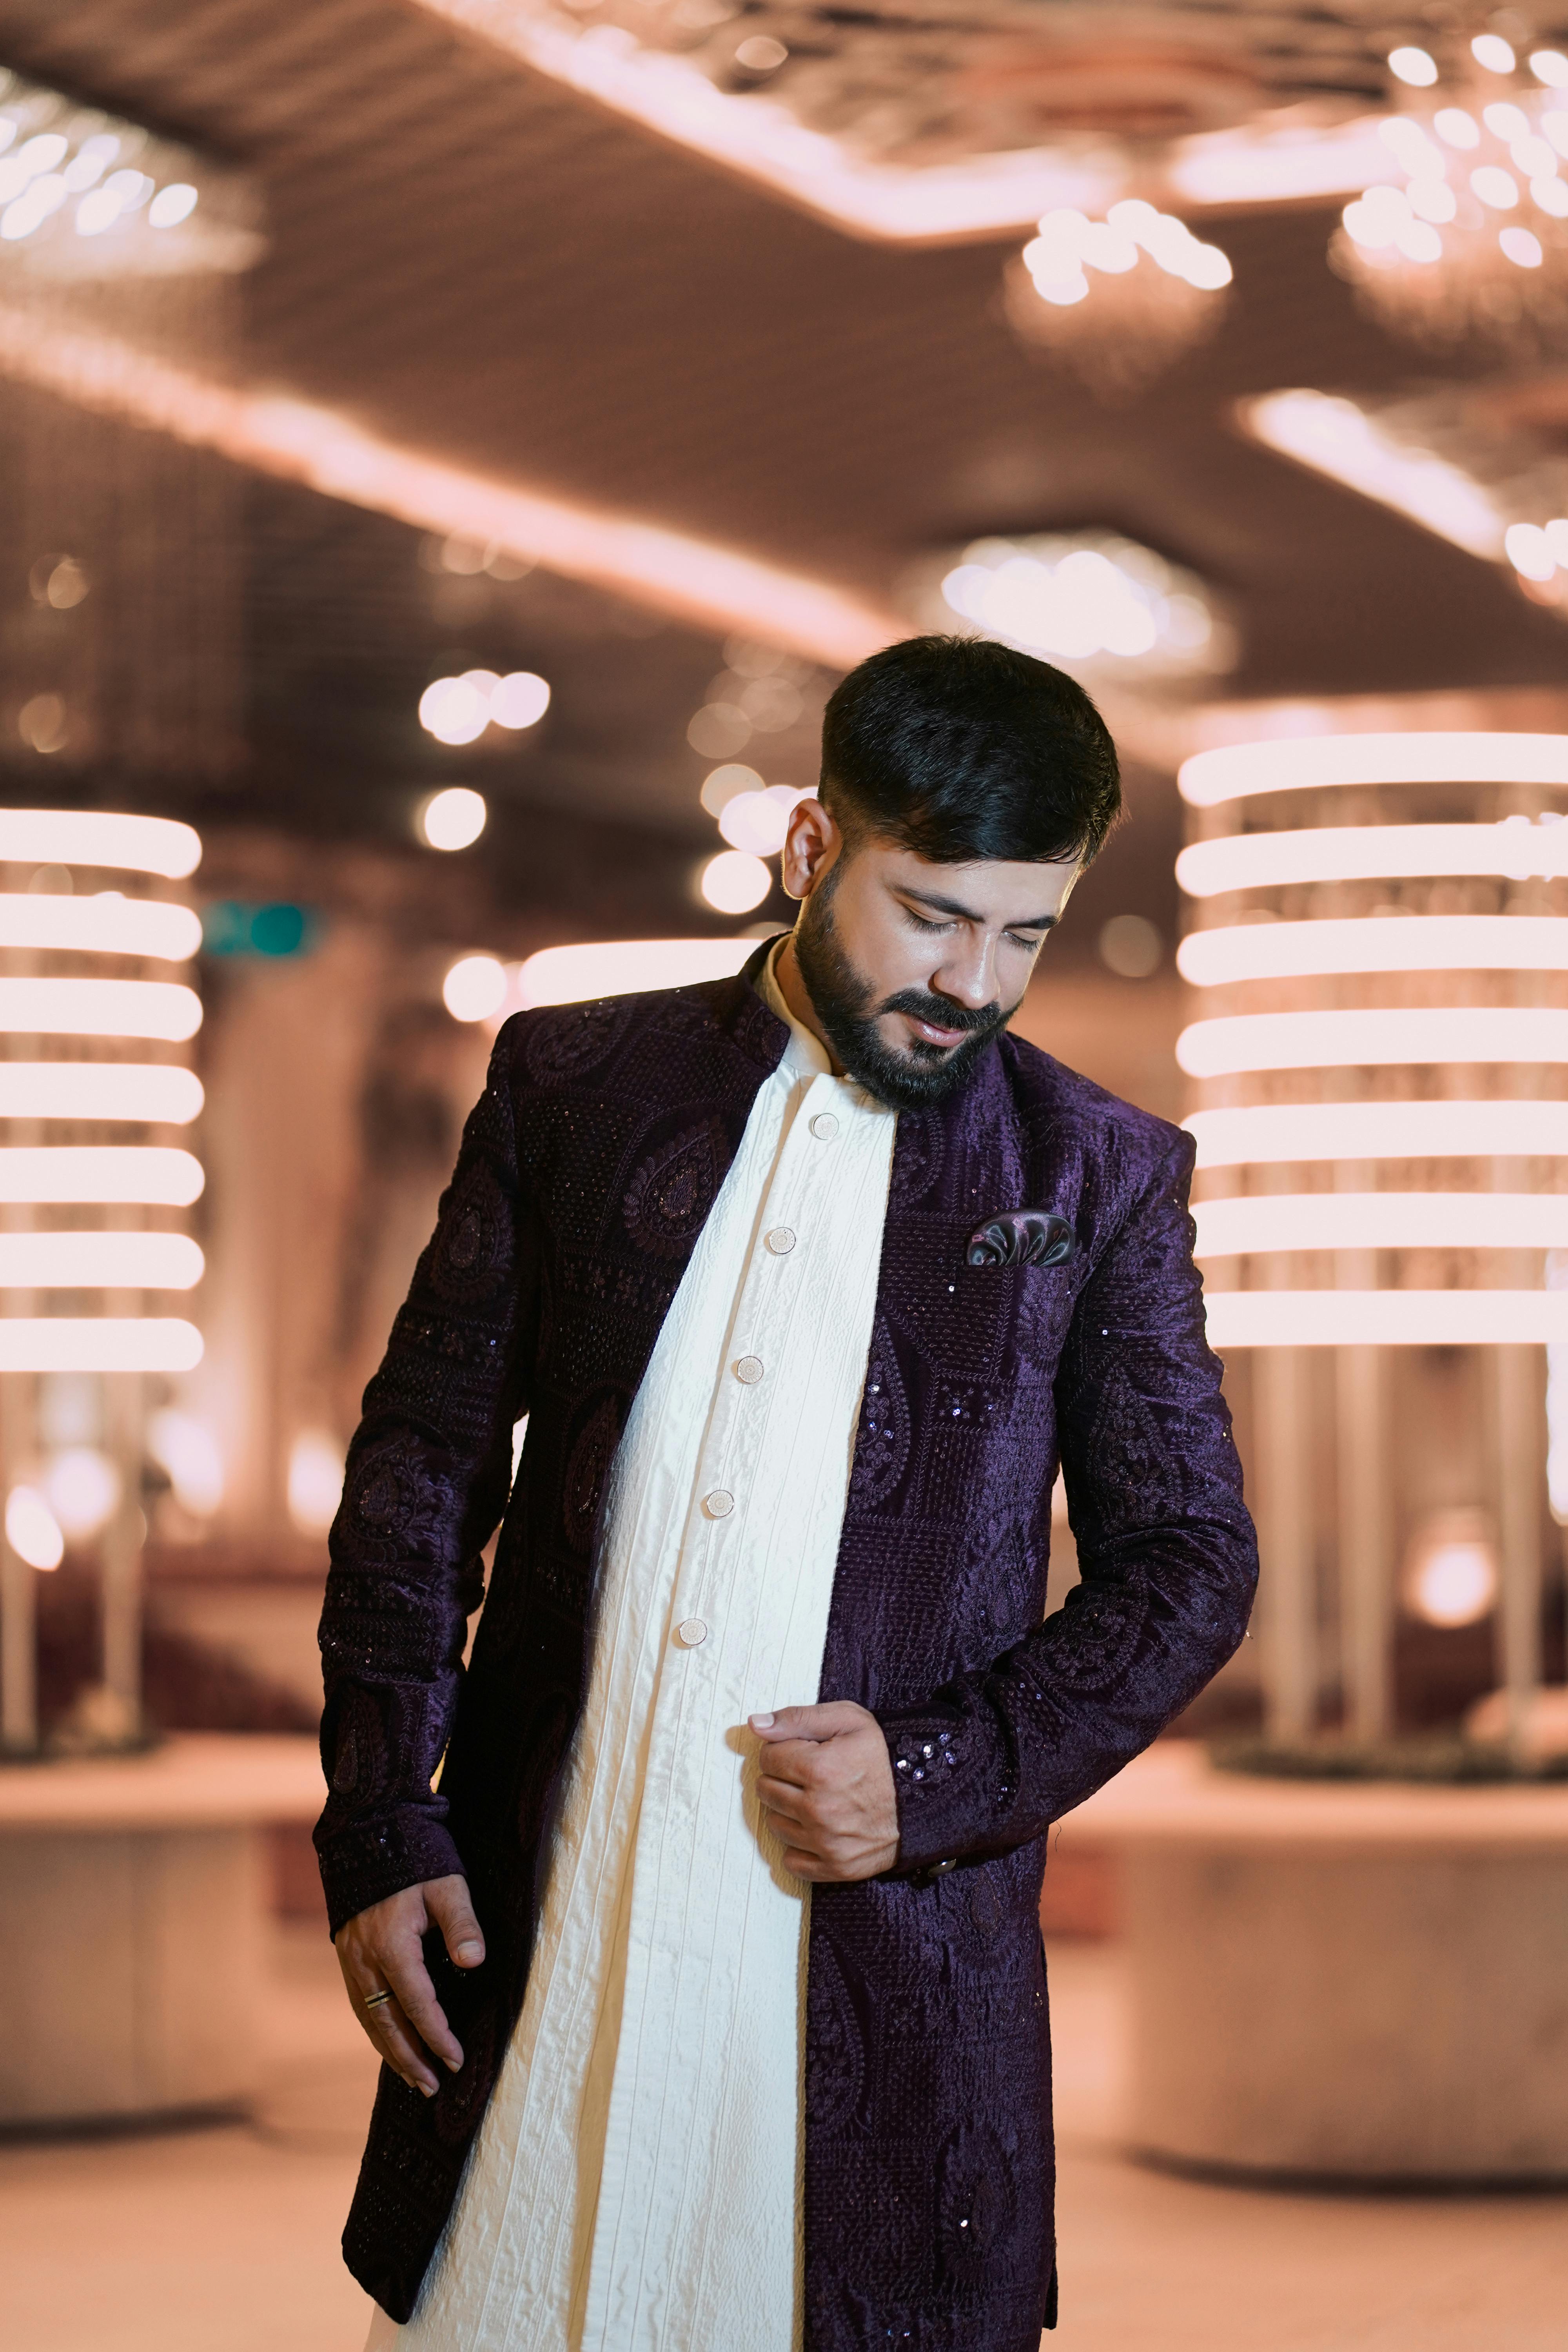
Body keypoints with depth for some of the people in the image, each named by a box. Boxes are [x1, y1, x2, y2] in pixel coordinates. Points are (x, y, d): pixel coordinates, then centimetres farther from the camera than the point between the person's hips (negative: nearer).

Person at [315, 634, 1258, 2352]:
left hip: (888, 1957, -1)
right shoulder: (572, 1085, 8)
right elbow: (424, 1454, 9)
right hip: (536, 1933, 1)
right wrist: (380, 1823, 1)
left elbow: (1190, 1559, 7)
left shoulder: (1099, 1176, 5)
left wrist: (943, 1777, -8)